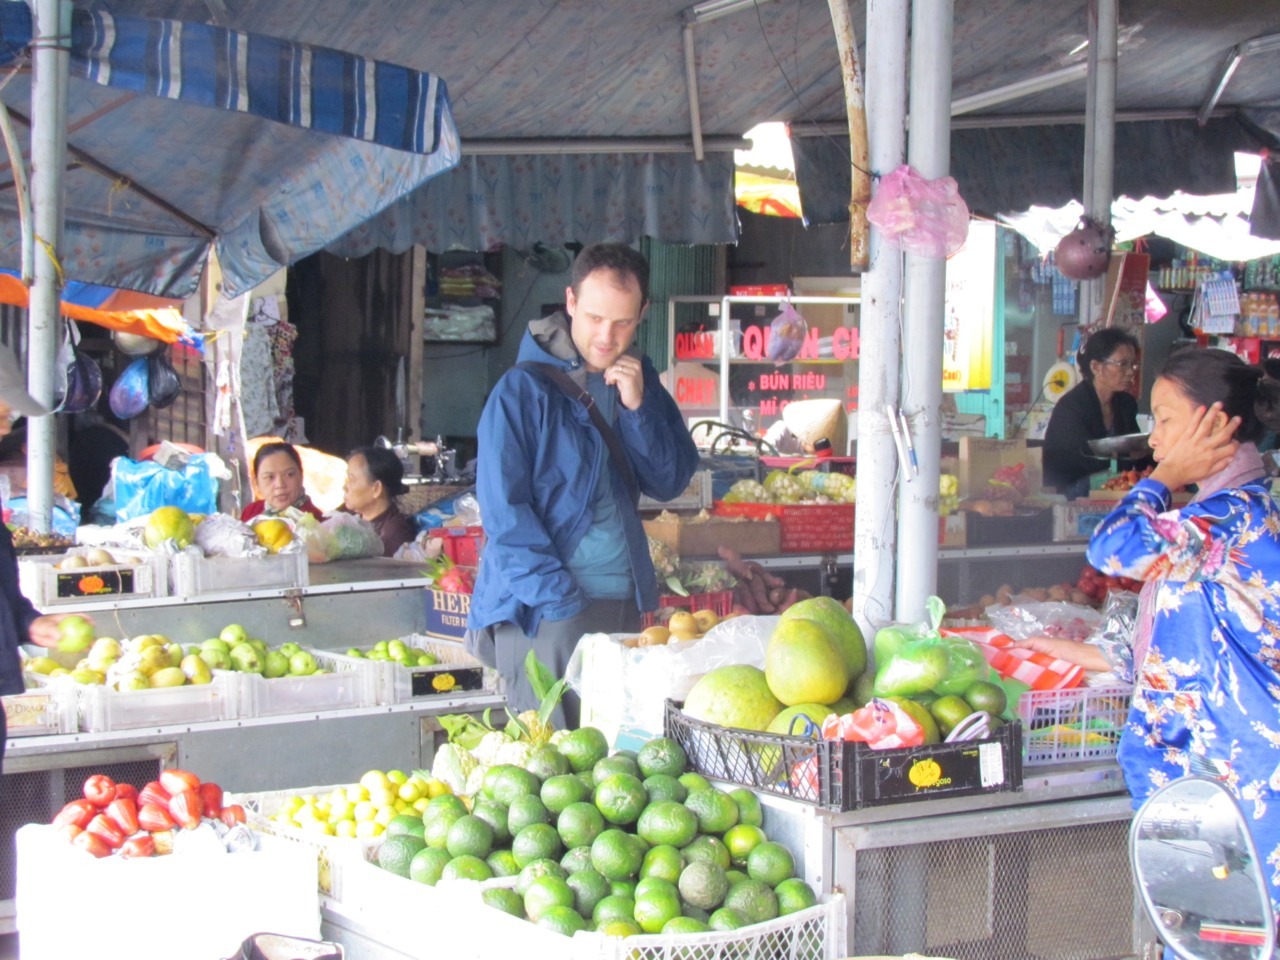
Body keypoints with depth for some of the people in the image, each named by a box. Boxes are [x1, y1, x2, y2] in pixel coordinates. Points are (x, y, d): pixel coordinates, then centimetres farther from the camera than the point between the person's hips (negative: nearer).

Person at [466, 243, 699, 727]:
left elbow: (669, 483, 7)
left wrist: (637, 406, -8)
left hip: (624, 604, 6)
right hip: (545, 612, -5)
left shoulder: (638, 381, 11)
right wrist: (561, 598, -17)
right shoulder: (523, 389, -8)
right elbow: (503, 509, -11)